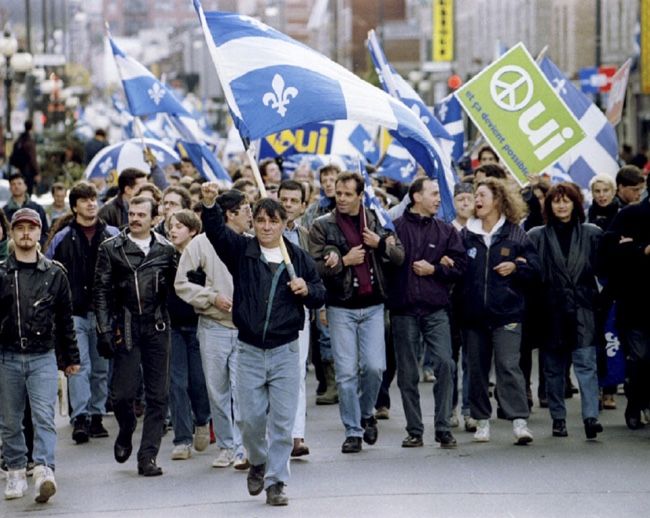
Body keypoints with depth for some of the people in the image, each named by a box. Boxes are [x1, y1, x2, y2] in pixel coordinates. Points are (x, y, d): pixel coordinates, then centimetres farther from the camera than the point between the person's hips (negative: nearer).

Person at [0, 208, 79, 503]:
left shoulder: (54, 274, 6)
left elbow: (65, 319, 12)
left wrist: (71, 358, 13)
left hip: (44, 357, -1)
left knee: (44, 417, -13)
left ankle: (44, 471, -23)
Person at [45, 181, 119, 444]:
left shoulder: (113, 236, 7)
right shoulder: (62, 239, 5)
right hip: (75, 313, -2)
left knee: (102, 368, 8)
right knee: (79, 366, -12)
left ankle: (96, 416, 17)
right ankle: (80, 418, -16)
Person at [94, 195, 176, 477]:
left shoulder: (165, 249, 8)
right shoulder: (111, 249, 3)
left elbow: (173, 287, 13)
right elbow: (101, 292, 1)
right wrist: (105, 329, -6)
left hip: (157, 328, 2)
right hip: (125, 329, -2)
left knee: (157, 396, 1)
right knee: (122, 393, -6)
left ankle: (148, 456, 8)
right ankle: (126, 432, 26)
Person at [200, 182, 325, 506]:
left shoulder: (298, 257, 4)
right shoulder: (241, 251, 2)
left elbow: (320, 295, 12)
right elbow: (216, 230, -15)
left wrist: (307, 290, -11)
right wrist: (209, 204, -33)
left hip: (285, 351, 0)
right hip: (249, 351, 0)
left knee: (282, 421, -2)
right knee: (250, 418, 3)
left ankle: (275, 482, 6)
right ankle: (258, 463, 31)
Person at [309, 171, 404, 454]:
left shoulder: (375, 221, 8)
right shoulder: (323, 226, 0)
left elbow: (399, 257, 6)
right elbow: (315, 267, -7)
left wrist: (380, 243, -10)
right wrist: (345, 260, -15)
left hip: (373, 306, 2)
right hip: (341, 308, -2)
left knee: (374, 366, -6)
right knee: (346, 372, -3)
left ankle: (367, 413, 21)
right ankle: (353, 431, 8)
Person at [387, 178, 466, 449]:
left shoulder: (446, 231, 10)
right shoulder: (396, 227, 1)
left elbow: (459, 265, 7)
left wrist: (433, 269, -8)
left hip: (436, 310, 1)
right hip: (404, 310, -1)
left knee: (445, 364, -11)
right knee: (407, 373, 4)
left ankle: (444, 429, -4)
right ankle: (414, 431, 13)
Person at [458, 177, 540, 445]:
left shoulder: (515, 234, 2)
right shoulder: (466, 234, 9)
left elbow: (534, 265, 5)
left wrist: (516, 267, -11)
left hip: (506, 312, -4)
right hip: (473, 312, 4)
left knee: (508, 366, -12)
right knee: (477, 368, 9)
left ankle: (519, 422, -14)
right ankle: (482, 420, 19)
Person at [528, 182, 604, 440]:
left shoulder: (592, 234, 7)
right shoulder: (536, 236, 6)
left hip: (582, 309, -1)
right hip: (551, 310, 1)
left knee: (586, 362, -11)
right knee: (554, 367, 8)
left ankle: (591, 416, -16)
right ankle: (558, 418, 17)